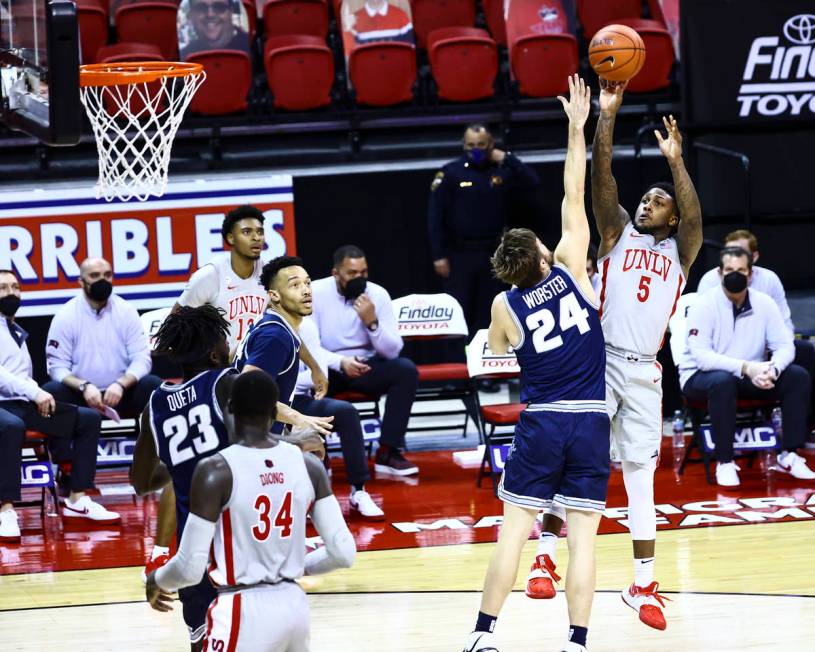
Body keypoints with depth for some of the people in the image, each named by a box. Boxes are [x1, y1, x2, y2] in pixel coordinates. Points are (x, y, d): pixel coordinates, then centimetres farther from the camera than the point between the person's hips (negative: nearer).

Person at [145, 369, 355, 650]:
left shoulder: (215, 471, -14)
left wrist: (156, 580, 9)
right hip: (295, 606, 6)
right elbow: (344, 553, 1)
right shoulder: (309, 465, 1)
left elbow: (191, 568, -13)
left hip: (243, 612, -6)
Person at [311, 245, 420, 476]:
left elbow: (393, 351, -9)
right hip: (327, 368, -3)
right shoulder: (316, 293, -12)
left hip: (365, 366, 3)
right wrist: (340, 362, -32)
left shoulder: (378, 294, -6)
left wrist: (372, 322, -26)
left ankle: (388, 453, -19)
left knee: (406, 370, -23)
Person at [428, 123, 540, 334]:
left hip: (493, 254, 3)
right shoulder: (450, 173, -2)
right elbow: (435, 216, -4)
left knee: (487, 317, 8)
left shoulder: (502, 171, 6)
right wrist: (438, 256, -9)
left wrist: (506, 158, -9)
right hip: (460, 254, -3)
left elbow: (532, 181, -6)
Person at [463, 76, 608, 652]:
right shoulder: (571, 271, -4)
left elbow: (496, 364, 14)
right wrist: (577, 127, 3)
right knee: (582, 538, 1)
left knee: (514, 529, 5)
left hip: (539, 424, 0)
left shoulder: (505, 307, -3)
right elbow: (574, 197, 0)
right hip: (591, 421, 0)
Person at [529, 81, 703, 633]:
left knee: (641, 475, 6)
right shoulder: (618, 232, 8)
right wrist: (607, 116, -14)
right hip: (598, 360, -2)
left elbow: (695, 217, -11)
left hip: (644, 371, 2)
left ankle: (644, 584, 11)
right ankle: (546, 555, -7)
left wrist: (676, 162, -24)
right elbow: (602, 177, -4)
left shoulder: (679, 251, 10)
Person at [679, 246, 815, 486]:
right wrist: (745, 368, -38)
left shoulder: (764, 303, -3)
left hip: (750, 376, 5)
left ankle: (789, 456, -7)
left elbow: (784, 346, -5)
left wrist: (773, 369, -29)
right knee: (723, 381, -39)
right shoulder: (705, 305, -16)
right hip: (700, 376, -5)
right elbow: (701, 356, -26)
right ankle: (725, 463, -27)